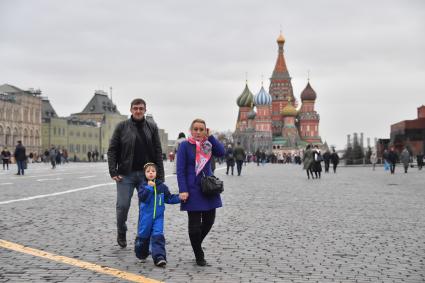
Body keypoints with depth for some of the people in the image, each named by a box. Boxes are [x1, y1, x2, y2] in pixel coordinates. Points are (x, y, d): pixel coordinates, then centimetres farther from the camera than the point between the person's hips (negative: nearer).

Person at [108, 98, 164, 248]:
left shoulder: (152, 127, 6)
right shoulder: (122, 126, 2)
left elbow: (158, 152, 5)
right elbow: (112, 150, 2)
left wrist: (160, 175, -1)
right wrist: (113, 171, -7)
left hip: (146, 174, 2)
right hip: (126, 174, -1)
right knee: (122, 205, -2)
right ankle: (121, 233, 23)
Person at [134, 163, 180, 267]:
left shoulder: (162, 186, 6)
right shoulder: (143, 186, -3)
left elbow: (169, 198, 10)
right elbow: (142, 198, -19)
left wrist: (179, 198, -4)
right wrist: (149, 187, -24)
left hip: (158, 217, 1)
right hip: (145, 217, -1)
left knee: (158, 236, -10)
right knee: (143, 236, 9)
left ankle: (159, 257, -15)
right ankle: (141, 255, 30)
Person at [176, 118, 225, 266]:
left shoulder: (207, 144, 8)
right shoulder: (185, 145, -4)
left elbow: (221, 152, -11)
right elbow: (180, 170, -8)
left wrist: (210, 137, -12)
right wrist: (183, 190, -15)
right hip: (192, 189, -5)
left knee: (209, 220, 9)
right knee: (195, 223, 0)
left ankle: (196, 244, 36)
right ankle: (199, 256, 18)